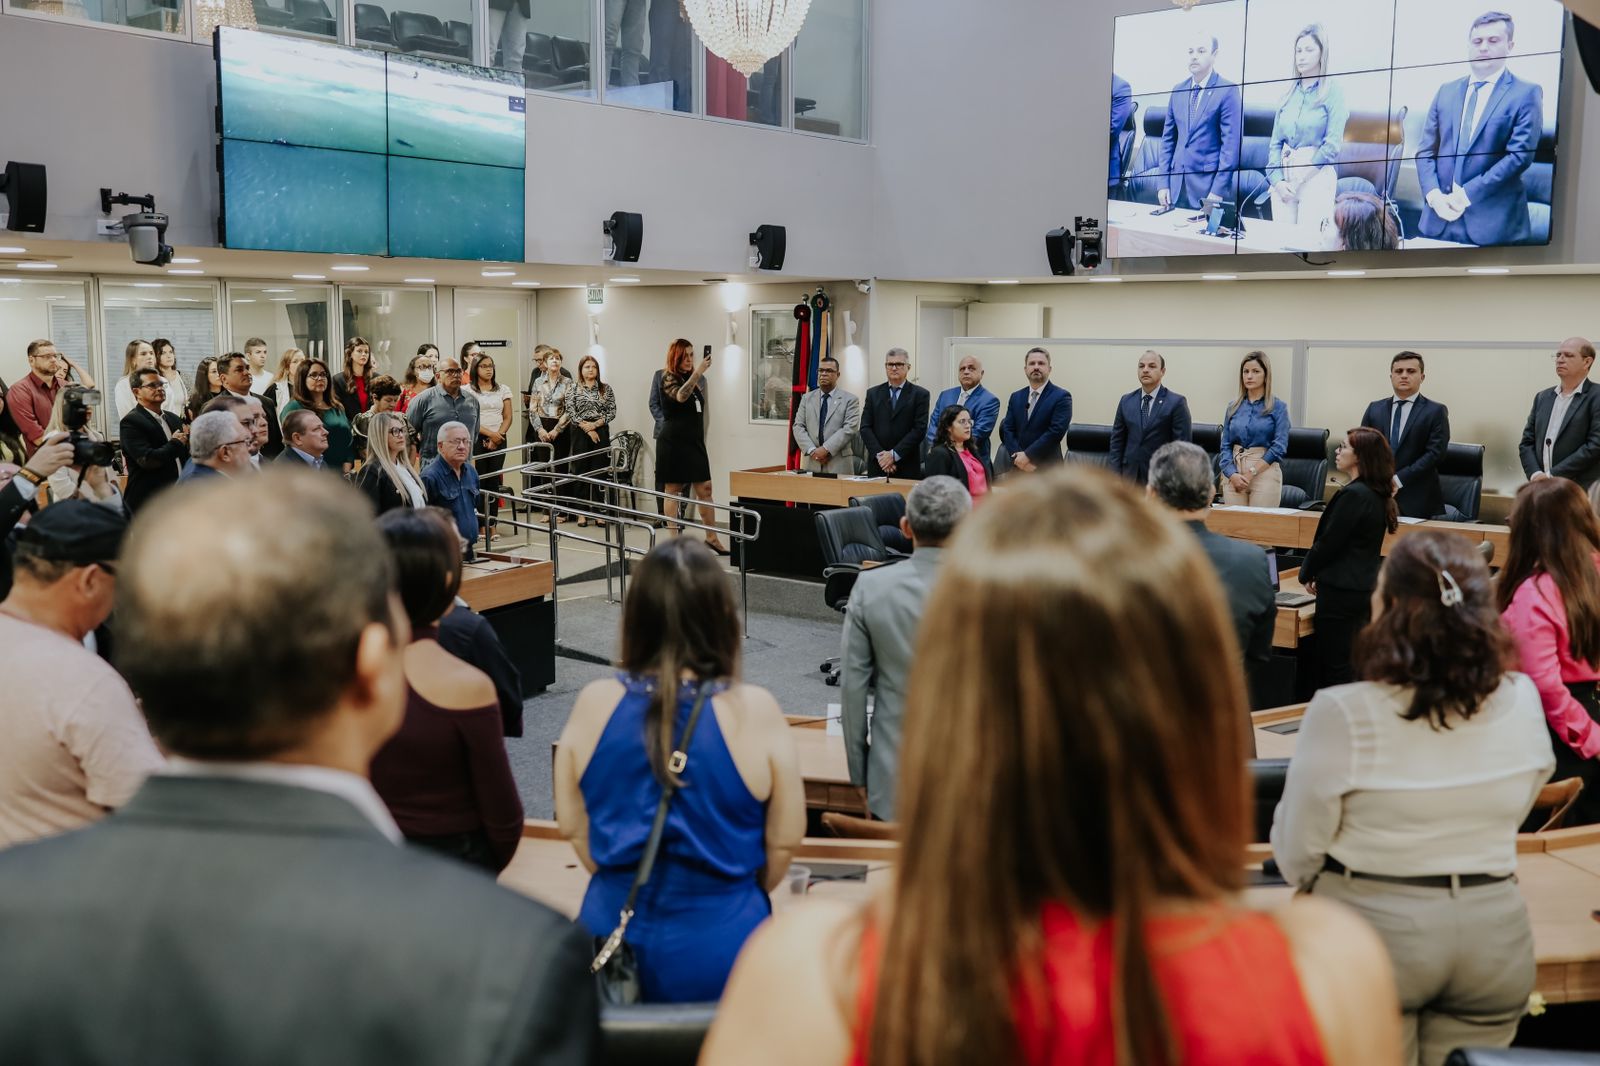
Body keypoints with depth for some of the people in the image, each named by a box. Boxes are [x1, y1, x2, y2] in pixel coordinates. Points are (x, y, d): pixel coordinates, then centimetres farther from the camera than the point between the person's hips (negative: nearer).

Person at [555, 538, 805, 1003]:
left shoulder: (594, 704, -8)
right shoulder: (755, 712, -14)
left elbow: (573, 827, 4)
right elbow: (785, 840, -3)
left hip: (611, 938, 3)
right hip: (719, 954, -2)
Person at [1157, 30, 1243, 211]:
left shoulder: (1228, 91, -5)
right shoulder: (1178, 90, 11)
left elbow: (1231, 143, -10)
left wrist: (1218, 190, -16)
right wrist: (1164, 182, 5)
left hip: (1210, 182, -5)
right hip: (1177, 182, 5)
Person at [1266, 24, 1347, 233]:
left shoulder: (1333, 91, 0)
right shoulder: (1289, 94, 13)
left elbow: (1332, 145, -7)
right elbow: (1276, 142, 10)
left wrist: (1300, 178, -10)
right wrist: (1277, 180, -5)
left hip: (1317, 175, -5)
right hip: (1283, 177, 5)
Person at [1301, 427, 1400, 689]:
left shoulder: (1353, 494, -19)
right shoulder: (1377, 495, 9)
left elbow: (1328, 541, -16)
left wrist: (1307, 574, 0)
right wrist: (1321, 574, 13)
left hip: (1341, 590, -9)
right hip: (1364, 587, 9)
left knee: (1334, 666, -1)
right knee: (1352, 662, 15)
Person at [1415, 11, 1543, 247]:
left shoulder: (1526, 93, 1)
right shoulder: (1446, 91, 15)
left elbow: (1520, 155, -8)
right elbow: (1426, 150, 11)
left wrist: (1467, 194, -14)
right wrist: (1434, 195, -6)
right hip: (1438, 220, 4)